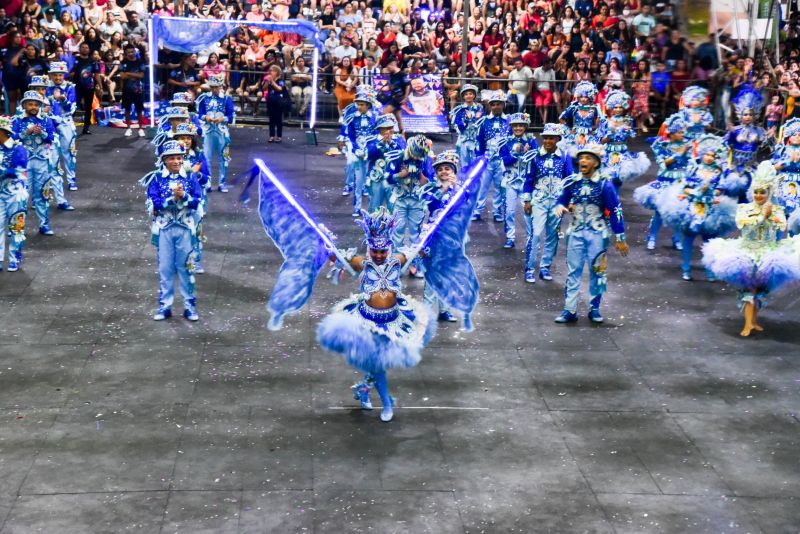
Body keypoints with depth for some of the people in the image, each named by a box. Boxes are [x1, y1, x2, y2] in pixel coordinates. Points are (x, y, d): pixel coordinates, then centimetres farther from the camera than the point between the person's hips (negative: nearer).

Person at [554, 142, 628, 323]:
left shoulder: (604, 184, -12)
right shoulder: (572, 182, -2)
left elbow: (615, 211, -9)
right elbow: (562, 200, 11)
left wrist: (620, 238, -8)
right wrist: (560, 207, -15)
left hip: (597, 234, -3)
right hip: (576, 232, 3)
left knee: (597, 271, 6)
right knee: (573, 271, 4)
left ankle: (594, 309, 18)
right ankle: (570, 310, 8)